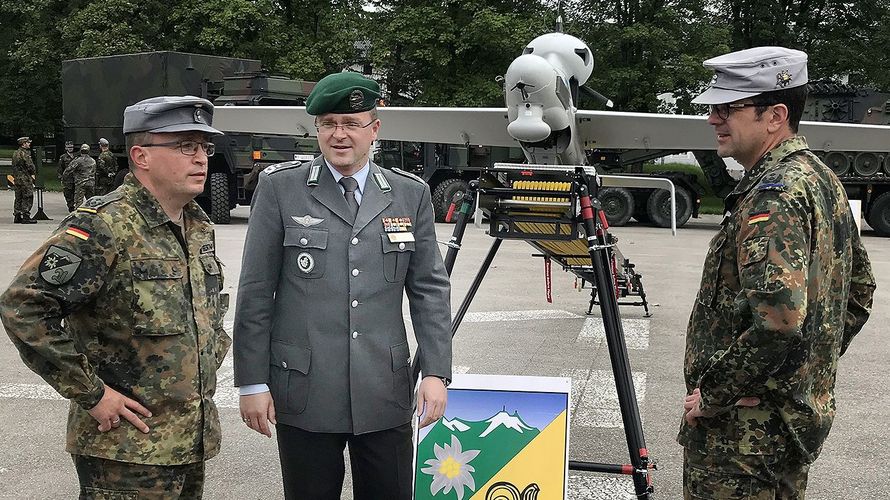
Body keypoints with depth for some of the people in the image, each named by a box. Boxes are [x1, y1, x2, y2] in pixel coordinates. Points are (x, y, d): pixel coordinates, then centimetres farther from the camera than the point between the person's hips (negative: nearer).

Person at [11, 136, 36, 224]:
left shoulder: (15, 153, 15)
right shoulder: (24, 153, -14)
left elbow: (14, 166, 18)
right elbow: (30, 165, -16)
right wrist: (33, 173, 2)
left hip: (16, 178, 9)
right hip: (25, 179, -9)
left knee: (18, 198, 12)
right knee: (28, 198, -6)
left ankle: (17, 216, 14)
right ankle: (26, 217, -8)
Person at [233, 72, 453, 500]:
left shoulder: (410, 194, 6)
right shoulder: (280, 187, -1)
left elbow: (429, 289, 8)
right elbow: (255, 291, 0)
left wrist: (436, 371, 0)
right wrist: (252, 382, -2)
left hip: (385, 395, 2)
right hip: (304, 394, -2)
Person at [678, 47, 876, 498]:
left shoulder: (775, 195, -22)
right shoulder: (821, 179, 10)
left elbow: (777, 321, -31)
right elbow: (859, 293, 19)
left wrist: (711, 395, -20)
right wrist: (814, 366, 18)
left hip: (745, 429, -10)